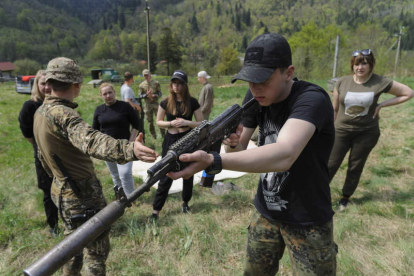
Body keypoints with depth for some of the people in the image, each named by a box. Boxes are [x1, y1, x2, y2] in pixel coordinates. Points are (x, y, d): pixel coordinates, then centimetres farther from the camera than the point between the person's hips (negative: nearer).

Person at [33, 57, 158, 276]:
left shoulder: (40, 112, 5)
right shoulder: (60, 114, -25)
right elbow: (90, 141, -46)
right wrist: (128, 149, -62)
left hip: (64, 191, 10)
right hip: (82, 195, -9)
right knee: (97, 250, 6)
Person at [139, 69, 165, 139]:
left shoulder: (156, 83, 3)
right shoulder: (141, 85, 5)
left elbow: (160, 93, 2)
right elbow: (140, 95, 4)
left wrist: (154, 95, -18)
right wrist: (146, 95, -16)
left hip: (155, 103, -1)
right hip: (147, 105, 2)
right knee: (150, 122, 7)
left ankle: (163, 135, 7)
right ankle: (154, 136, 20)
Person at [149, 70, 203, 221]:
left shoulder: (192, 102, -6)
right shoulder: (166, 102, -3)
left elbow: (201, 124, -4)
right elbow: (158, 122, 5)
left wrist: (186, 122, -20)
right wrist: (171, 123, -14)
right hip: (170, 141, 0)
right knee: (165, 177, 3)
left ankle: (185, 202, 38)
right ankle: (156, 210, 13)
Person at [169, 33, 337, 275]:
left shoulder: (312, 99, -26)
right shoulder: (256, 98, -6)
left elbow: (284, 155, -43)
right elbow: (240, 150, -2)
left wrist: (212, 161, -52)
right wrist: (232, 143, -25)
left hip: (308, 223, -5)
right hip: (265, 213, 6)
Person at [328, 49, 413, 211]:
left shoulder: (380, 83, -10)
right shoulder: (342, 82, -7)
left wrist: (381, 105, -9)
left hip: (367, 133, 0)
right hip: (341, 130, 0)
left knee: (355, 167, 11)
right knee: (331, 164, 1)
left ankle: (345, 198, 29)